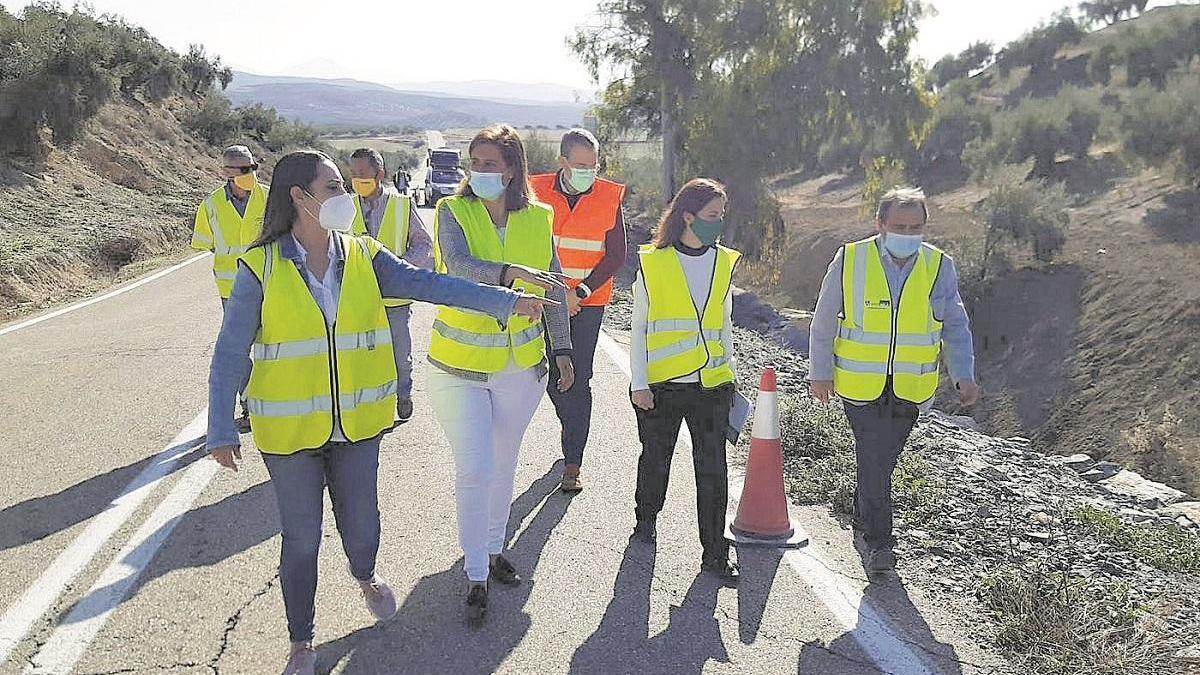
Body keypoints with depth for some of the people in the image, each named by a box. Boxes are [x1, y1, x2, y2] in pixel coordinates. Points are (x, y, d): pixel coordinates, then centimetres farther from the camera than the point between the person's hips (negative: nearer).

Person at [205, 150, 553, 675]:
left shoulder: (362, 256, -1)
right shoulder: (260, 268, -10)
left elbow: (427, 283, -10)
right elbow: (229, 354, -8)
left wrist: (504, 301, -19)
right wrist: (221, 430, -9)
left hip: (357, 424, 3)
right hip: (289, 431, -2)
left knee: (362, 526, 13)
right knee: (301, 540, 8)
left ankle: (364, 575, 51)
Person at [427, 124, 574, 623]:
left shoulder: (538, 219, -1)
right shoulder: (453, 211, -9)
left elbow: (554, 288, 8)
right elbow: (458, 265, -28)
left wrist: (562, 348, 8)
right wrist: (512, 273, -45)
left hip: (522, 365, 3)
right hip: (460, 365, -3)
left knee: (504, 464, 17)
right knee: (475, 471, -3)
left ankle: (494, 548, 38)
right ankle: (476, 576, 12)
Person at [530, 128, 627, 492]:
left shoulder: (609, 197, -4)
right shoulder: (538, 192, -3)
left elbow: (616, 255, -4)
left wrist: (578, 293, -13)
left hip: (588, 302, -2)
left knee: (579, 382, -2)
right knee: (551, 374, 10)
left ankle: (573, 463, 6)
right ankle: (572, 430, 38)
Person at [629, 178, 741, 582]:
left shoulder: (724, 263, 7)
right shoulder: (653, 264, -4)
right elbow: (639, 329, -1)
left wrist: (728, 374, 14)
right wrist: (639, 382, -5)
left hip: (710, 384, 2)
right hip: (660, 385, -2)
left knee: (713, 470, 2)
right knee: (656, 459, 15)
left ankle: (714, 553, 12)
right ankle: (646, 518, 41)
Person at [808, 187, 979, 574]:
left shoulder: (939, 267, -2)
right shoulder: (850, 260, -8)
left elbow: (955, 327, 5)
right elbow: (824, 321, 1)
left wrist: (964, 375, -6)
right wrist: (820, 372, 3)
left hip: (910, 389, 2)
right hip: (860, 384, -2)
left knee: (881, 460, 14)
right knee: (874, 462, -6)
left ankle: (864, 519, 37)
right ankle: (878, 542, 7)